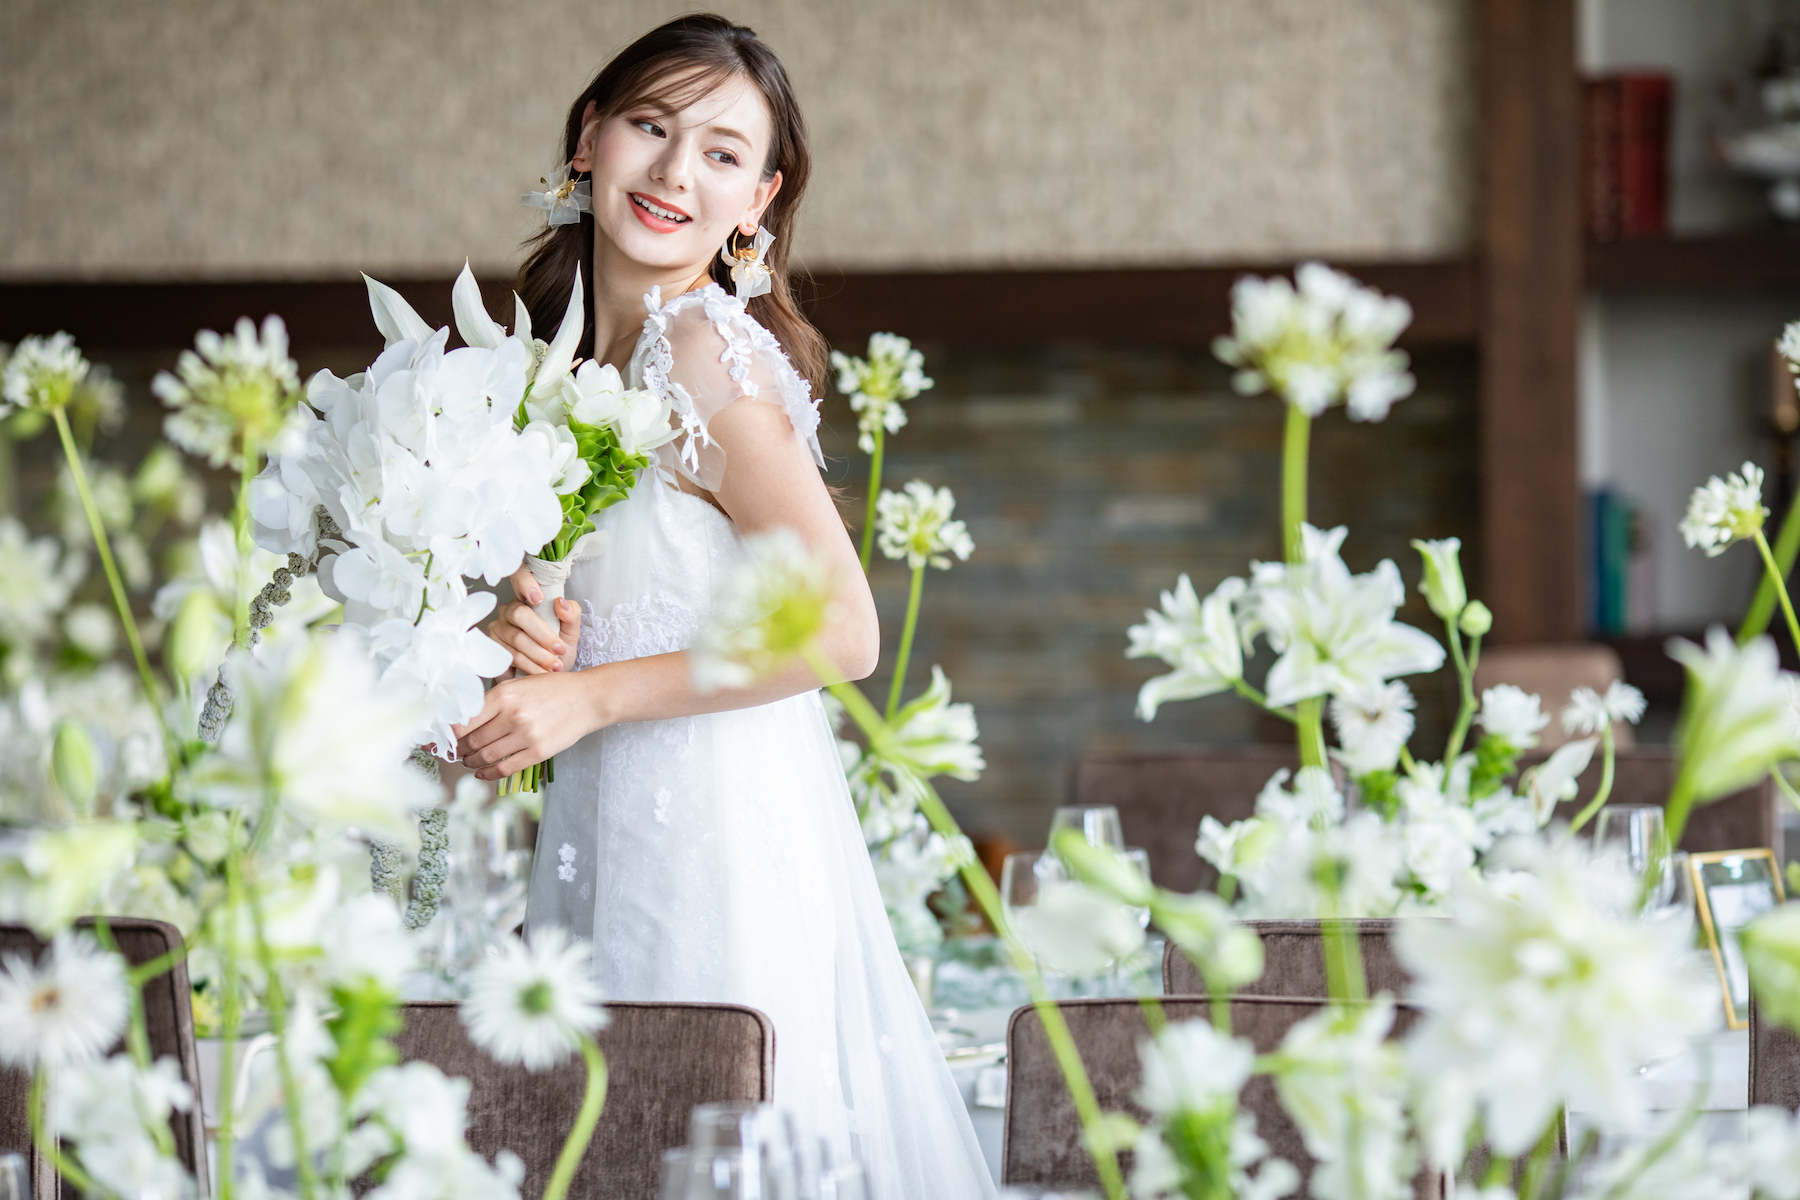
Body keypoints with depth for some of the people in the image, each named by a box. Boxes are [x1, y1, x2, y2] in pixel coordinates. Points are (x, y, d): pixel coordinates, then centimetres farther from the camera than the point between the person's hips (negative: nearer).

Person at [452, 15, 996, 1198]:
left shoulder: (709, 356, -14)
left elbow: (840, 633, -17)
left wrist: (589, 696, -14)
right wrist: (515, 627, -3)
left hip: (718, 827, -8)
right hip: (604, 826, 8)